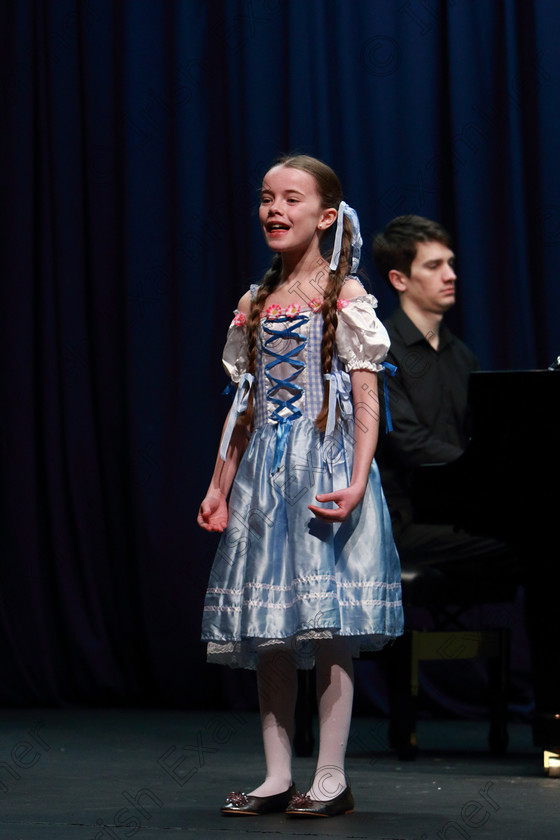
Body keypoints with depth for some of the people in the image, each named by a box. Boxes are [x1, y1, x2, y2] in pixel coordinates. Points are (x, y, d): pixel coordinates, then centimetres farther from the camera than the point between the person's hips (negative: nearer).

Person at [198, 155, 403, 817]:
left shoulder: (345, 296, -3)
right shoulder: (255, 304, 13)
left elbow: (366, 399, -7)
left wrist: (356, 483, -18)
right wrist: (220, 484, 13)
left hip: (325, 467, -5)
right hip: (263, 475, 6)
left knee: (327, 627, -6)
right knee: (267, 633, 5)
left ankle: (330, 778, 0)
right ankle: (277, 776, 10)